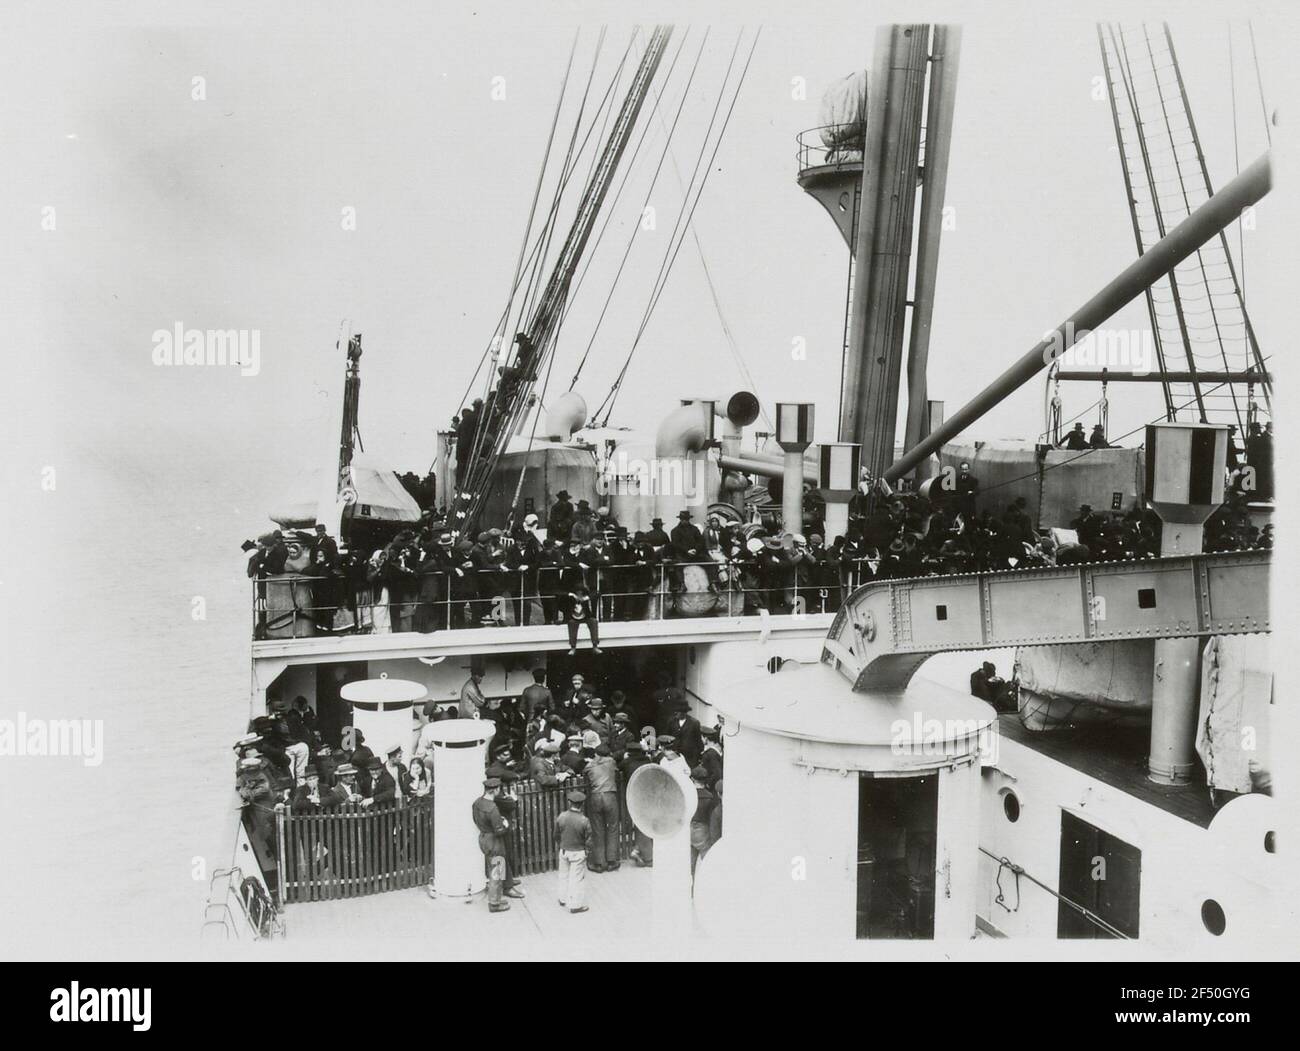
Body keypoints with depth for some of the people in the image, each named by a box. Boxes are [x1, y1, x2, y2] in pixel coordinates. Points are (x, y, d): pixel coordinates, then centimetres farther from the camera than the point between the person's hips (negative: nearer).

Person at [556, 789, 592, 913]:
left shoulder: (561, 817, -10)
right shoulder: (584, 821, -20)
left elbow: (556, 835, 3)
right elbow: (588, 842, -13)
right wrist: (585, 844, 8)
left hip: (564, 851, 4)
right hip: (578, 853, -4)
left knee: (564, 876, 21)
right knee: (577, 878, 8)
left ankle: (563, 900, 36)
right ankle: (576, 904, 14)